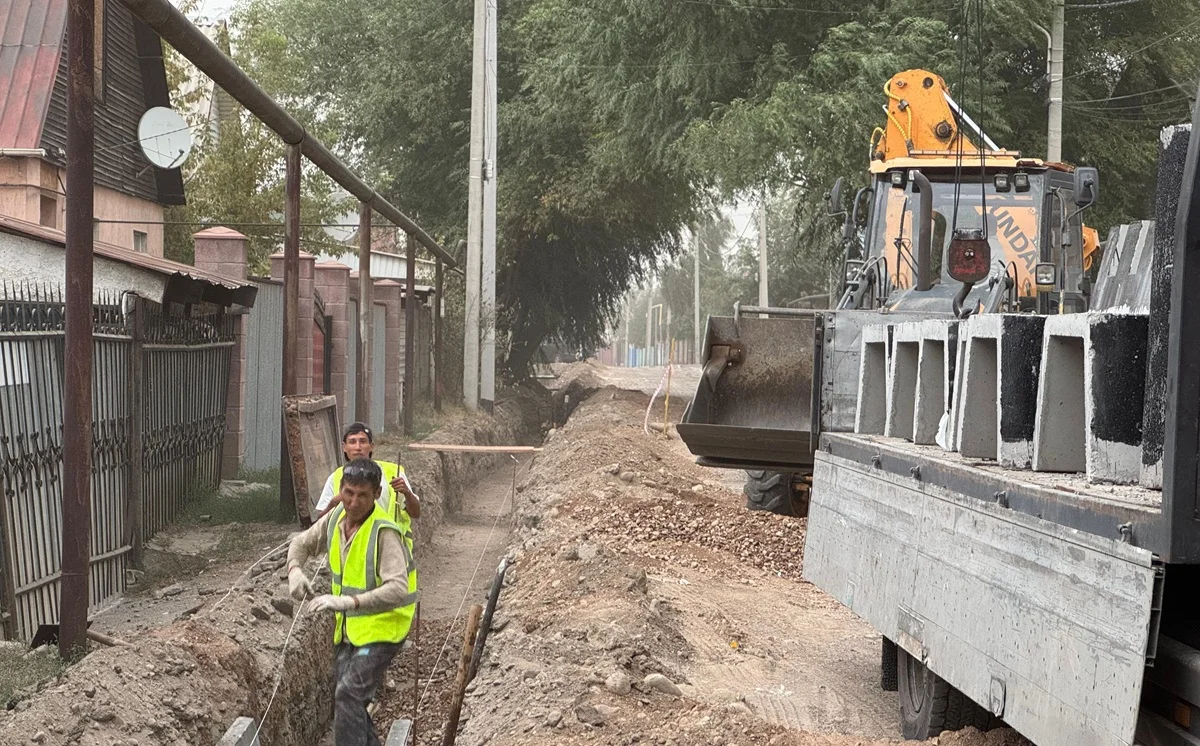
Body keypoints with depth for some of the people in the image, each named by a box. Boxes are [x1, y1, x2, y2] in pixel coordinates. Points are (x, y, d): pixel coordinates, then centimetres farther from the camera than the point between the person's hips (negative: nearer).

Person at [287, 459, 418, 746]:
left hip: (381, 628, -8)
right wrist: (295, 570, -9)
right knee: (343, 699, 15)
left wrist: (349, 601, -48)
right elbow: (303, 543, 14)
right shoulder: (337, 517, -3)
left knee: (349, 693, -22)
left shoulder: (384, 532, -26)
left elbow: (398, 589, -37)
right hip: (349, 628, 8)